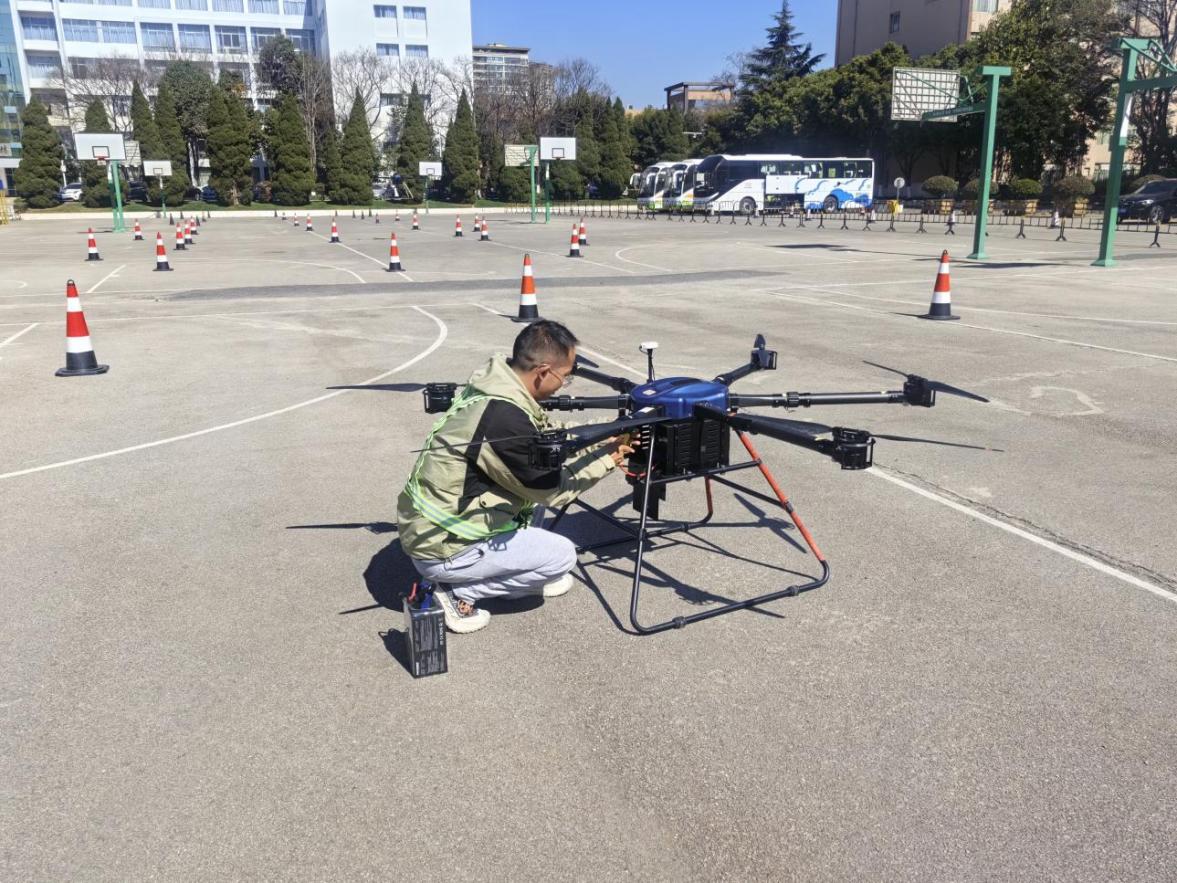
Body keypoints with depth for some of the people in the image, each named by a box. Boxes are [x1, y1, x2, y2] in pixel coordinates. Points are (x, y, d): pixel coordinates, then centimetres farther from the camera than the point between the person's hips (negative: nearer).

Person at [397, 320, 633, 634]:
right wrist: (607, 460, -3)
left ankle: (525, 575, 20)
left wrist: (607, 439, 7)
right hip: (441, 549, -9)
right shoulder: (504, 418, -29)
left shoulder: (495, 384, -2)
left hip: (428, 521, 9)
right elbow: (553, 489, -15)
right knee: (562, 555, -1)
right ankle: (456, 593, 1)